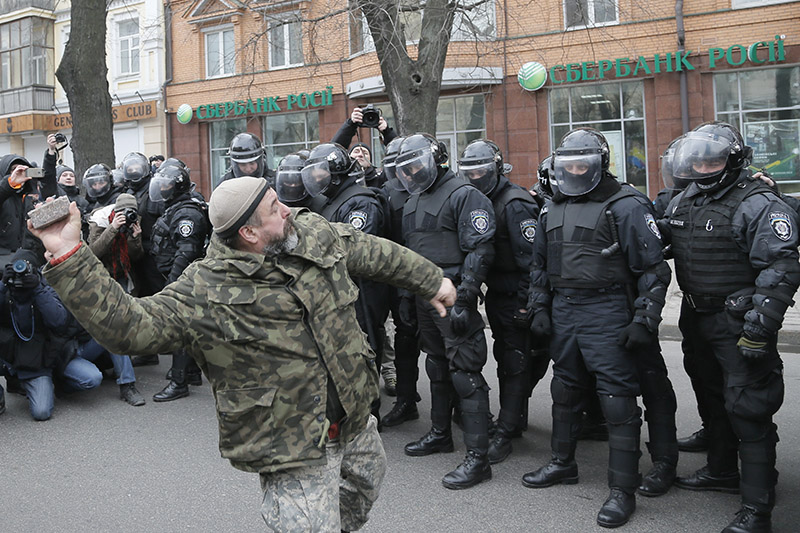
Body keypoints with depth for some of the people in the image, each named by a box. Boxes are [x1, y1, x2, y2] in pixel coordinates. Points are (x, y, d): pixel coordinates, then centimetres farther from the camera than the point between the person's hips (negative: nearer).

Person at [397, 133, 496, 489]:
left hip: (452, 297, -9)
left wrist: (463, 301, -21)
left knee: (465, 372, -8)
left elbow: (480, 251, -16)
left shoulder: (463, 195, -10)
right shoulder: (413, 201, 17)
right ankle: (440, 434, 35)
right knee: (437, 366, 19)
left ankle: (477, 457, -4)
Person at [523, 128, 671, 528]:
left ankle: (622, 490, 5)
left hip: (606, 314, -7)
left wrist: (644, 321, -12)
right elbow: (540, 265, 21)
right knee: (565, 390, 19)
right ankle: (562, 463, 37)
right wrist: (539, 308, 14)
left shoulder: (625, 206, -8)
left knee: (618, 400, -4)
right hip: (563, 311, 7)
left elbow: (653, 269, -8)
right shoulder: (553, 209, 13)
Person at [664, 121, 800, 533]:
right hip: (699, 321, 8)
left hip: (739, 324, -8)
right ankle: (722, 471, 39)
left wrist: (761, 325, -26)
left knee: (747, 408, -7)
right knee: (715, 396, 21)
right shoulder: (682, 203, 10)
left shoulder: (759, 205, -14)